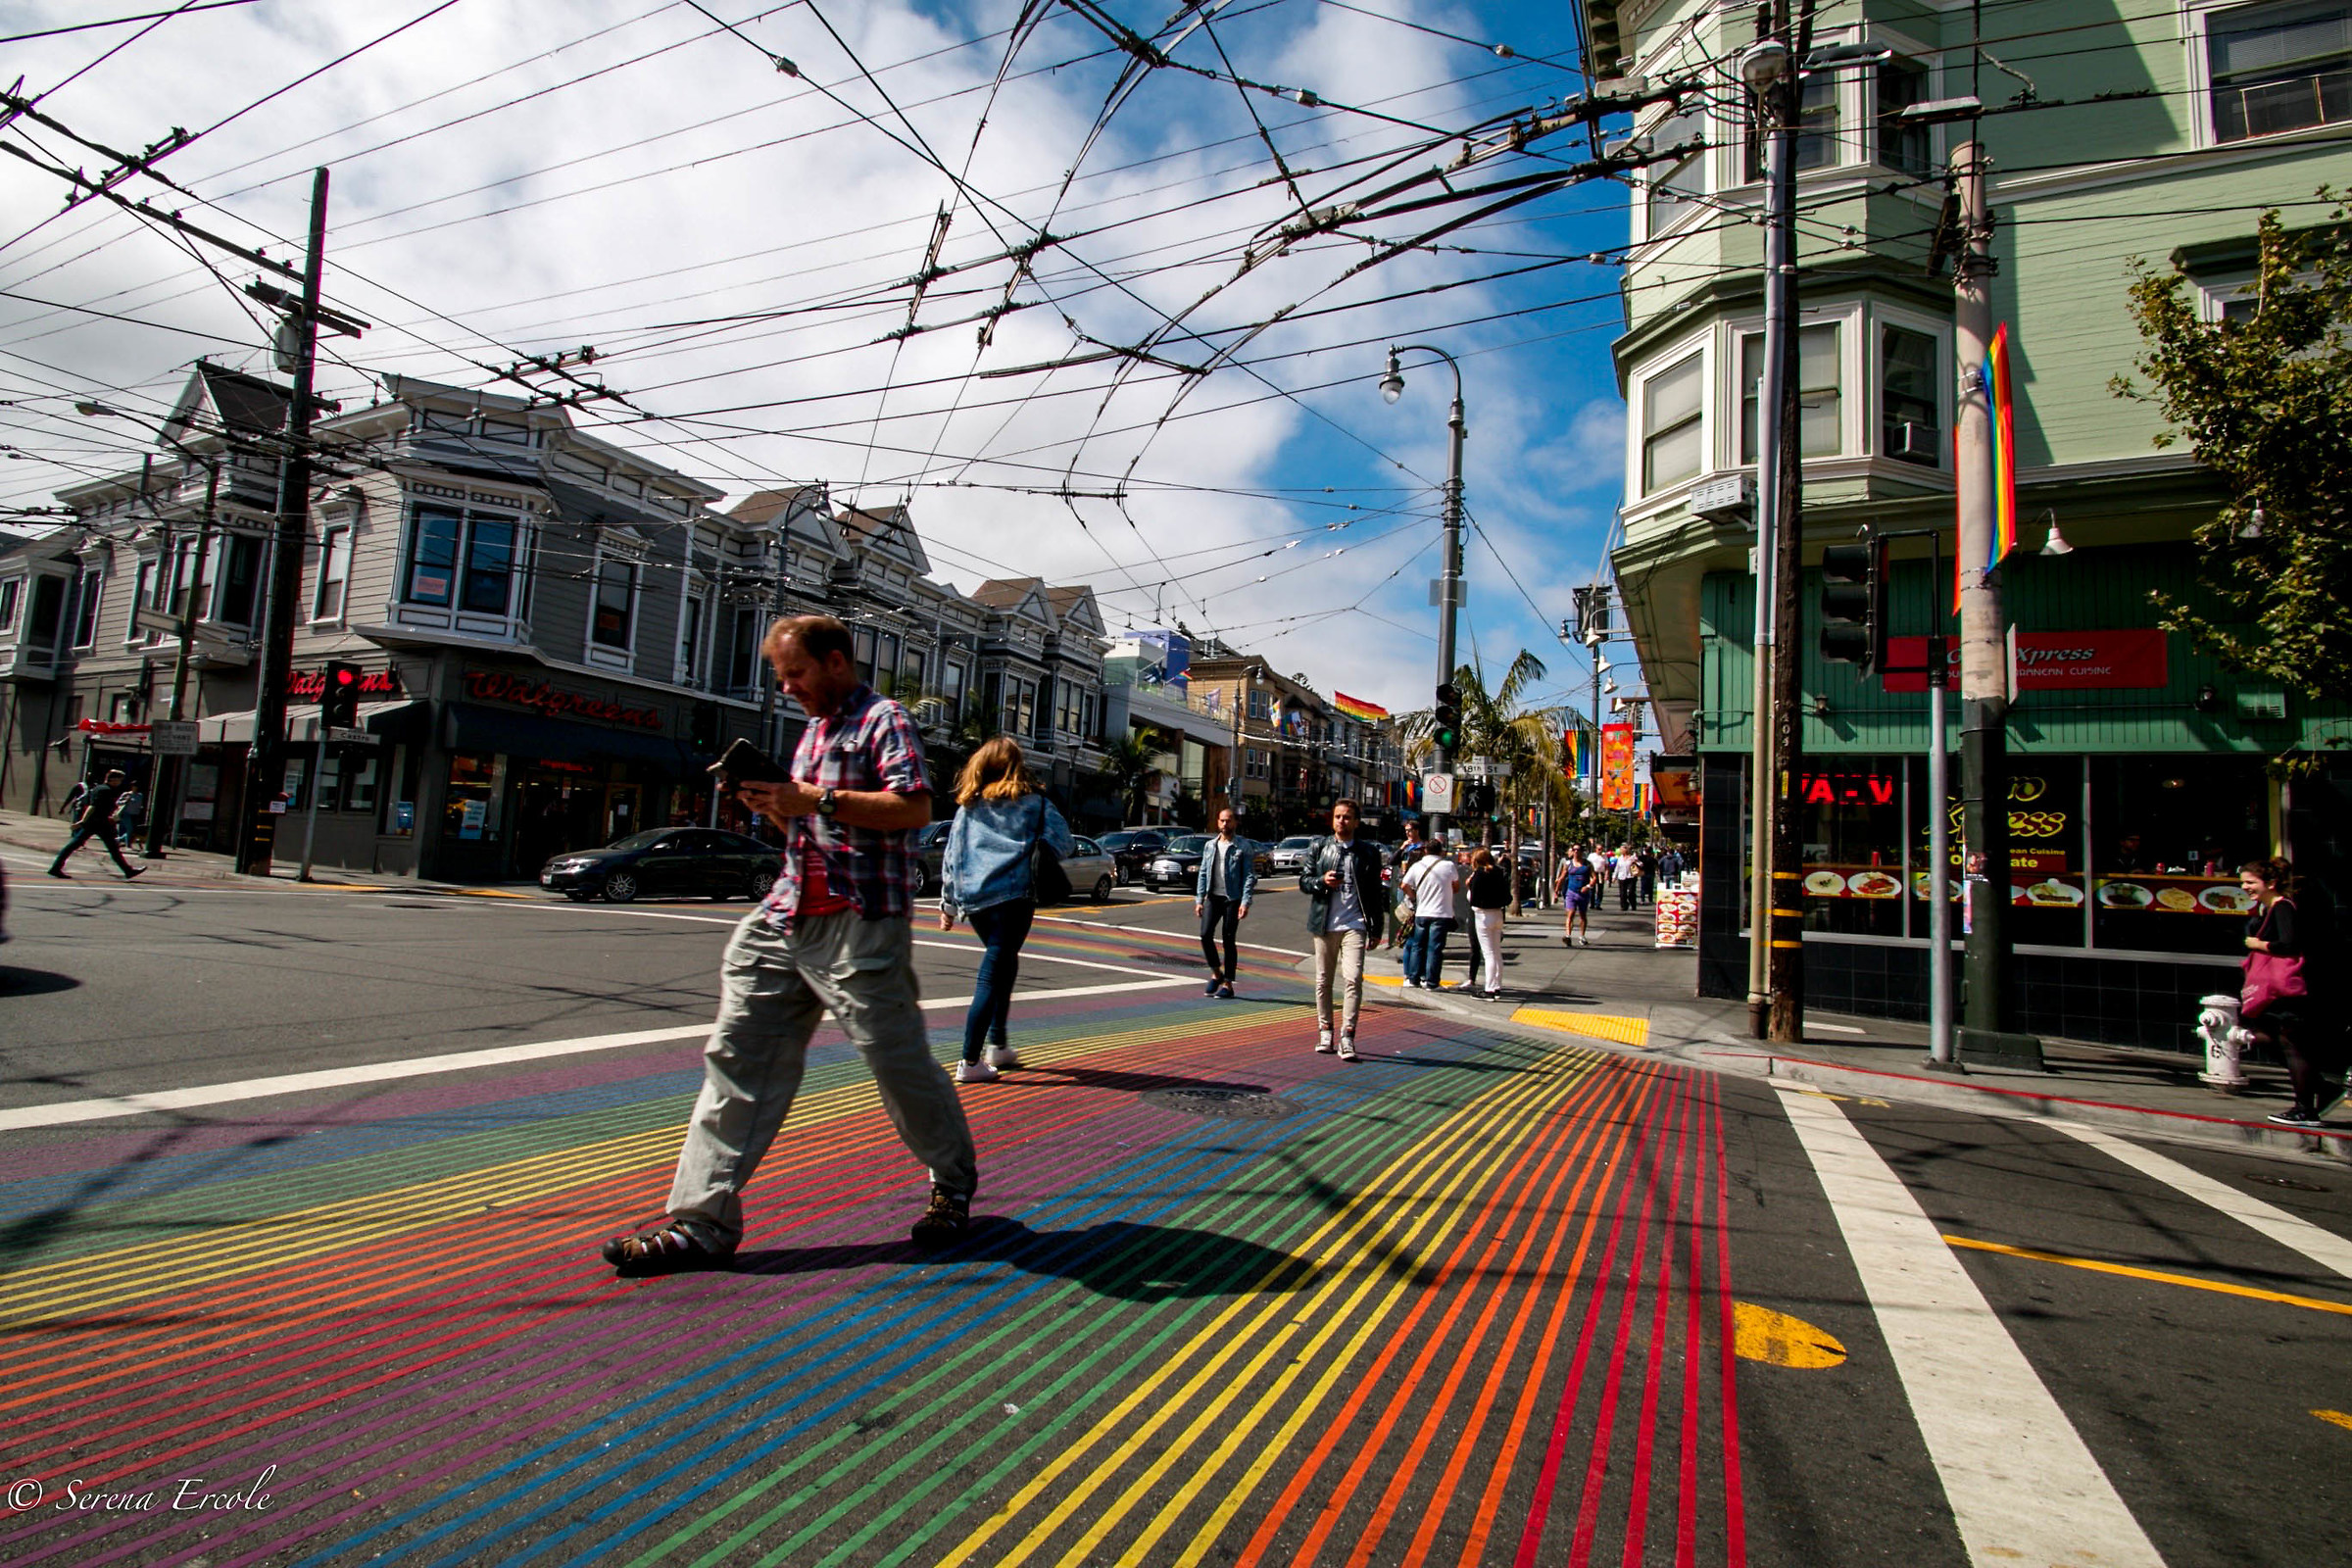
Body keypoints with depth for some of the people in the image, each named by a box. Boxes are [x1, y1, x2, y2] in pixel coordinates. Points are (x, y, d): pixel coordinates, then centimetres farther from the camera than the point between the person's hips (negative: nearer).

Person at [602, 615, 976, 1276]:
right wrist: (775, 804, 10)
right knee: (738, 1057, 2)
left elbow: (915, 807, -19)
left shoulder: (883, 720, -4)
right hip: (786, 917, 9)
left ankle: (954, 1184, 24)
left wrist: (817, 800, -22)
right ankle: (702, 1224, 7)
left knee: (899, 1061, 1)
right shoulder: (815, 730, 24)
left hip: (860, 923, -8)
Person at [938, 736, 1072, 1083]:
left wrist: (948, 904, 17)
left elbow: (950, 855, 12)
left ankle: (997, 1045, 25)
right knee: (992, 976, -4)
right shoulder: (1032, 802, 4)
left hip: (971, 898, 5)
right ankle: (970, 1062, -6)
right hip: (1013, 895, -5)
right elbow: (1063, 842, -1)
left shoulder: (968, 805, 13)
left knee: (1004, 964, 22)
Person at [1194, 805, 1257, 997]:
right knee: (1205, 934, -7)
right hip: (1213, 897, 4)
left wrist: (1245, 902, -14)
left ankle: (1227, 984, 10)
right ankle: (1216, 973, 15)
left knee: (1228, 940, 0)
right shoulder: (1210, 845, 11)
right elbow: (1203, 873, 13)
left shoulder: (1242, 847, -2)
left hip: (1232, 899, -4)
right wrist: (1199, 899, 6)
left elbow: (1250, 876, -6)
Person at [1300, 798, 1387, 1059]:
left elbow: (1376, 891, 8)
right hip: (1324, 923, 2)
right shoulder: (1318, 847, 8)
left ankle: (1347, 1036, -12)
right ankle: (1325, 1031, 22)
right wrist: (1322, 882, -14)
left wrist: (1376, 928, 5)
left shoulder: (1368, 851, 6)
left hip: (1354, 924, -2)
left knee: (1353, 978, -14)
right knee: (1323, 980, 9)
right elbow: (1303, 881, 7)